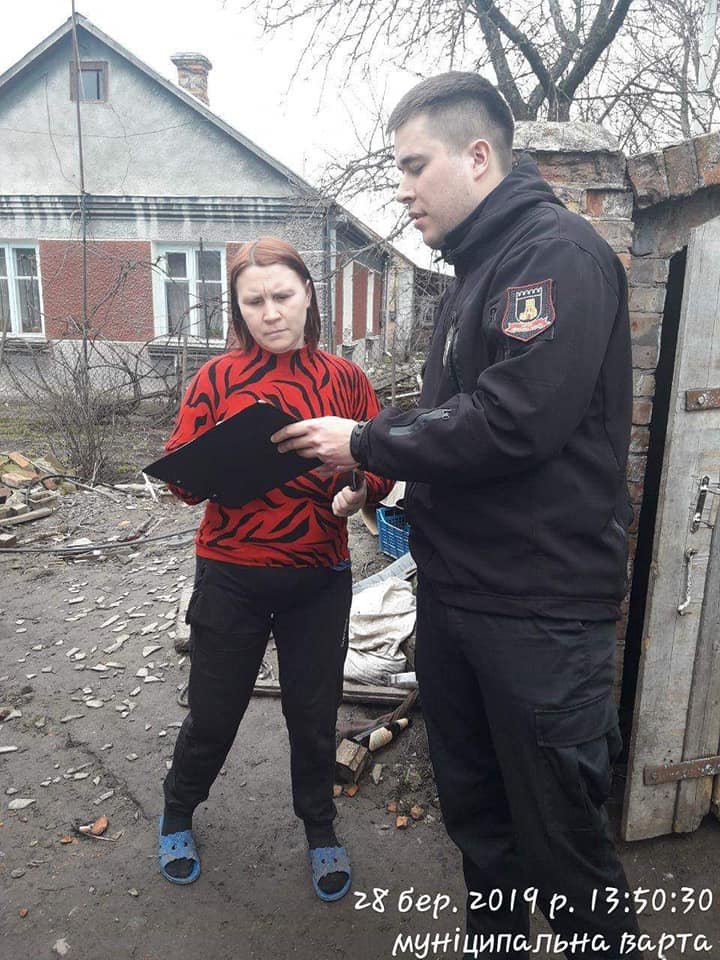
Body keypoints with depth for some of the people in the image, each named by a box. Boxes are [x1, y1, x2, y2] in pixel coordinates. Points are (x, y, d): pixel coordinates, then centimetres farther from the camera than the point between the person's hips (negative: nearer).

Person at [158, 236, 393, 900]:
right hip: (230, 576, 0)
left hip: (319, 578, 1)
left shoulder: (345, 379, 0)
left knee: (314, 714, 15)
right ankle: (177, 816, 46)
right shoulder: (217, 378, -3)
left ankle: (321, 831, 43)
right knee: (214, 713, 14)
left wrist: (358, 491, -21)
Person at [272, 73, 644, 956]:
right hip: (452, 593, 9)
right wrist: (369, 457, 4)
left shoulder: (559, 253, -12)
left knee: (561, 839, 8)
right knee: (474, 814, 23)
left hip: (539, 607, -9)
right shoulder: (473, 272, 17)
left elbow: (515, 419, -25)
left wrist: (366, 443, -13)